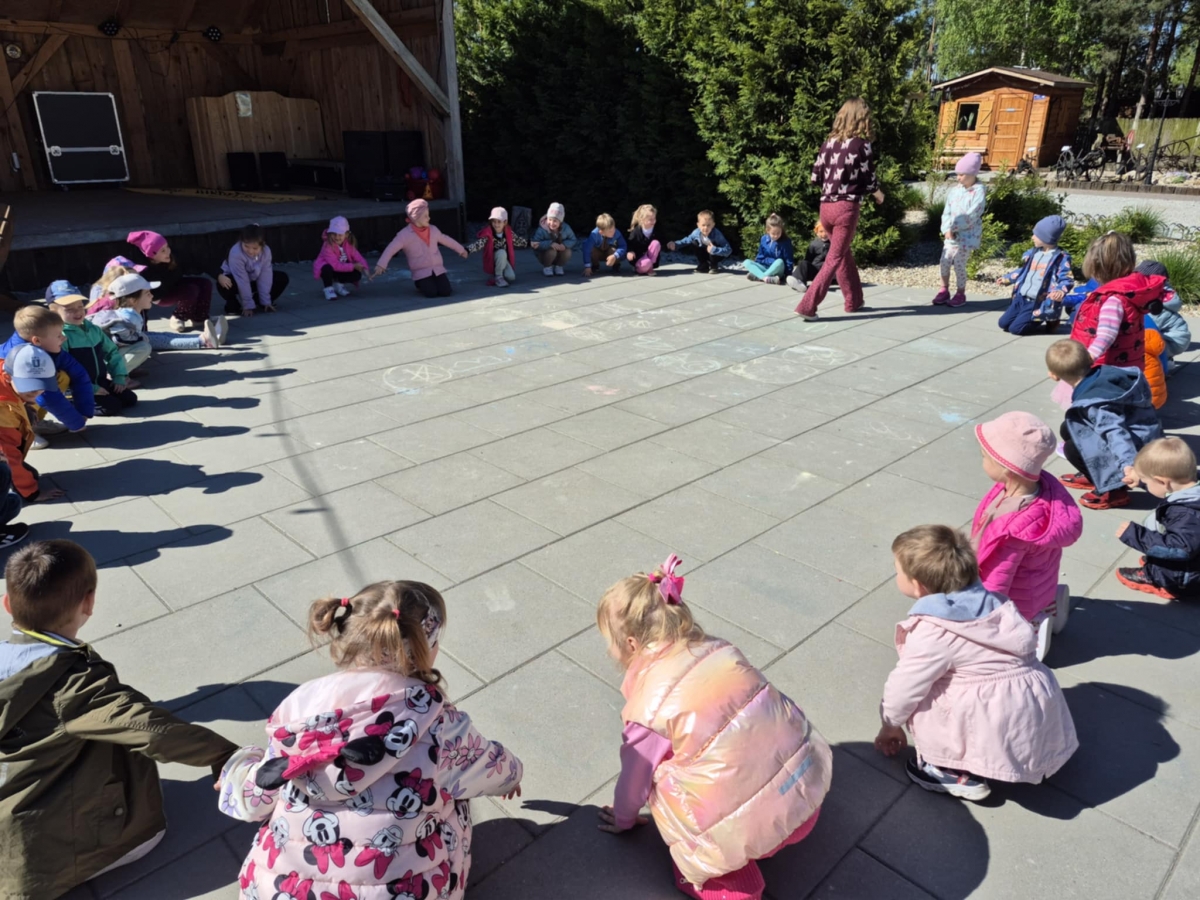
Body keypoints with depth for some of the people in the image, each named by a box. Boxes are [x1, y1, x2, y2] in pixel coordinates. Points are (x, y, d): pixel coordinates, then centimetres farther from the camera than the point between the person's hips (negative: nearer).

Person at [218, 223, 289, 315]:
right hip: (236, 279, -5)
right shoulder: (236, 253, -36)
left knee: (282, 278, -8)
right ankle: (232, 305, -7)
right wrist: (248, 305, -29)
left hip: (254, 280, 5)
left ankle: (259, 302, 6)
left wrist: (266, 301, -18)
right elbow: (242, 281, -33)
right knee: (225, 284, -39)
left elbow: (265, 277, -18)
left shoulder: (266, 251, -22)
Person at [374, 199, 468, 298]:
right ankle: (420, 284, 13)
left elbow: (446, 240, 22)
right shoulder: (405, 234, -10)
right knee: (431, 293, -23)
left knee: (445, 292, -15)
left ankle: (434, 282, 20)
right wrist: (381, 265, -25)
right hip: (421, 272, -4)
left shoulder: (433, 230, 6)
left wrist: (461, 250, 31)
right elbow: (391, 249, -15)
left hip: (437, 269, 4)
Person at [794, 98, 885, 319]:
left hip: (826, 206, 6)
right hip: (846, 207, -6)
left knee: (844, 254, 21)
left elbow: (815, 178, 8)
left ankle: (854, 300, 29)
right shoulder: (862, 145, -7)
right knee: (835, 258, -1)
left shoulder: (829, 142, 7)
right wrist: (879, 195, 17)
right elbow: (869, 181, -5)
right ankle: (807, 306, -10)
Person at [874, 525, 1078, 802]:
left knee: (921, 707, -1)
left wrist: (890, 725, 11)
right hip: (1039, 701, 9)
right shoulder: (985, 598, 4)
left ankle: (960, 775, 7)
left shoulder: (931, 634, -17)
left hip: (1004, 716, -8)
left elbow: (906, 686, -8)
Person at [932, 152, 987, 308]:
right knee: (945, 261, 5)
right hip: (951, 233, 6)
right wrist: (947, 229, -12)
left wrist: (954, 227, -17)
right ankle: (944, 291, 20)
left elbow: (971, 215, -18)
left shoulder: (979, 191, -13)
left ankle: (960, 294, 11)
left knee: (959, 264, -5)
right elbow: (947, 211, 2)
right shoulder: (955, 189, 6)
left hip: (967, 235, -6)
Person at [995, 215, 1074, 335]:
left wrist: (1060, 291, -41)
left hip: (1039, 304, -7)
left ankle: (1048, 324, 6)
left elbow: (1067, 279, -19)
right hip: (1021, 298, 7)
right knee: (1003, 323, 1)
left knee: (1016, 328, -17)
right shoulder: (1032, 253, 8)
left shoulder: (1061, 258, -14)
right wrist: (1007, 278, 34)